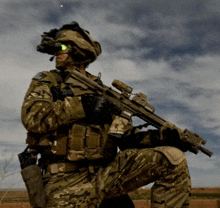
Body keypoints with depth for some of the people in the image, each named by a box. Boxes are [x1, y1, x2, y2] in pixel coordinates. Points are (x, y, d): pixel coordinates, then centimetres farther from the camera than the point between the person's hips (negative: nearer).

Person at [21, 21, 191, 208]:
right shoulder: (46, 81, 11)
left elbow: (128, 138, 13)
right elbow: (32, 117, -9)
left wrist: (159, 136, -5)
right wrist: (83, 105, -17)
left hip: (107, 172, 3)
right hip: (68, 183, -3)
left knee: (173, 158, -11)